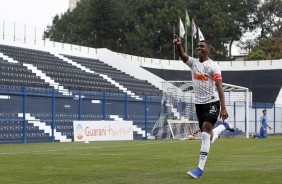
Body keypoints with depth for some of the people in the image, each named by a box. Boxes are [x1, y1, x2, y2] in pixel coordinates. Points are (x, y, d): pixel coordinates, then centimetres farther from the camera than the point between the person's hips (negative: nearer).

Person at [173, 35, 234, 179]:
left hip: (212, 103, -6)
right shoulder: (193, 62, 6)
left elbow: (219, 87, -14)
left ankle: (200, 168, -19)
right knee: (207, 136, 10)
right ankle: (224, 126, 43)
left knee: (206, 131, -19)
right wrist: (178, 45, -38)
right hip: (199, 103, 6)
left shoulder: (213, 66, -8)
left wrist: (223, 108, -22)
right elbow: (183, 56, -16)